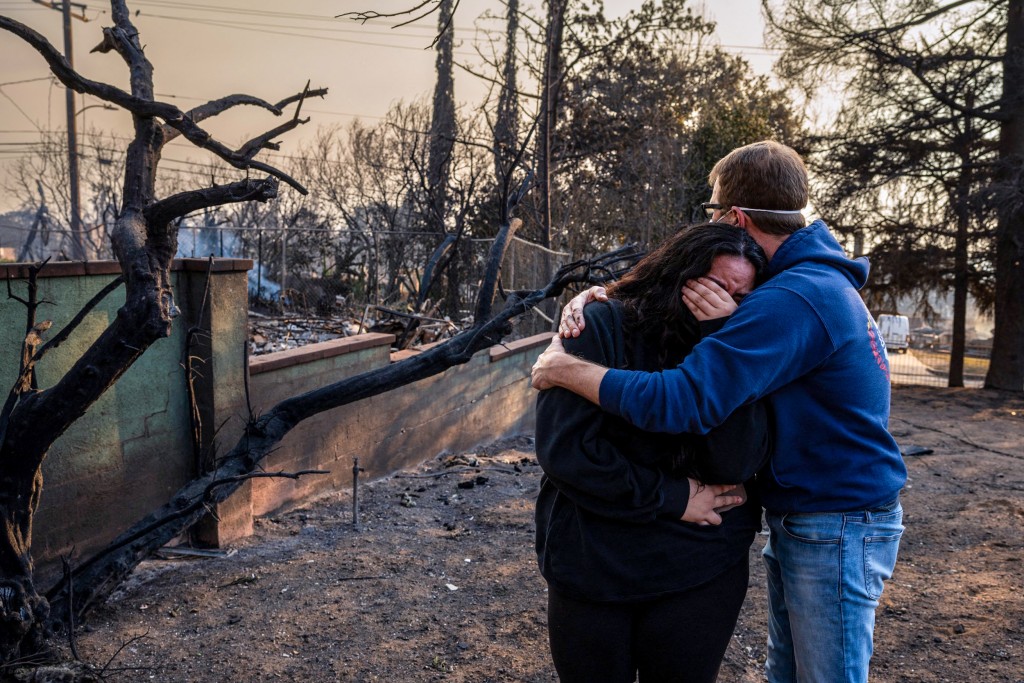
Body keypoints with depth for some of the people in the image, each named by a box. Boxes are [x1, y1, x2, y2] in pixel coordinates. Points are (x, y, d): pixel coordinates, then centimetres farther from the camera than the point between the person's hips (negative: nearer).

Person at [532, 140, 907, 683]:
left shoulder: (793, 300, -27)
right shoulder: (813, 277, 6)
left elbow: (680, 403, -32)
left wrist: (566, 370, -21)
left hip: (838, 530, -9)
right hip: (798, 520, 10)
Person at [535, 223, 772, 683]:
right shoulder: (602, 328, -11)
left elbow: (737, 464, -15)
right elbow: (562, 447, -18)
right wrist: (671, 498, -15)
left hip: (701, 574, 2)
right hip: (591, 571, -2)